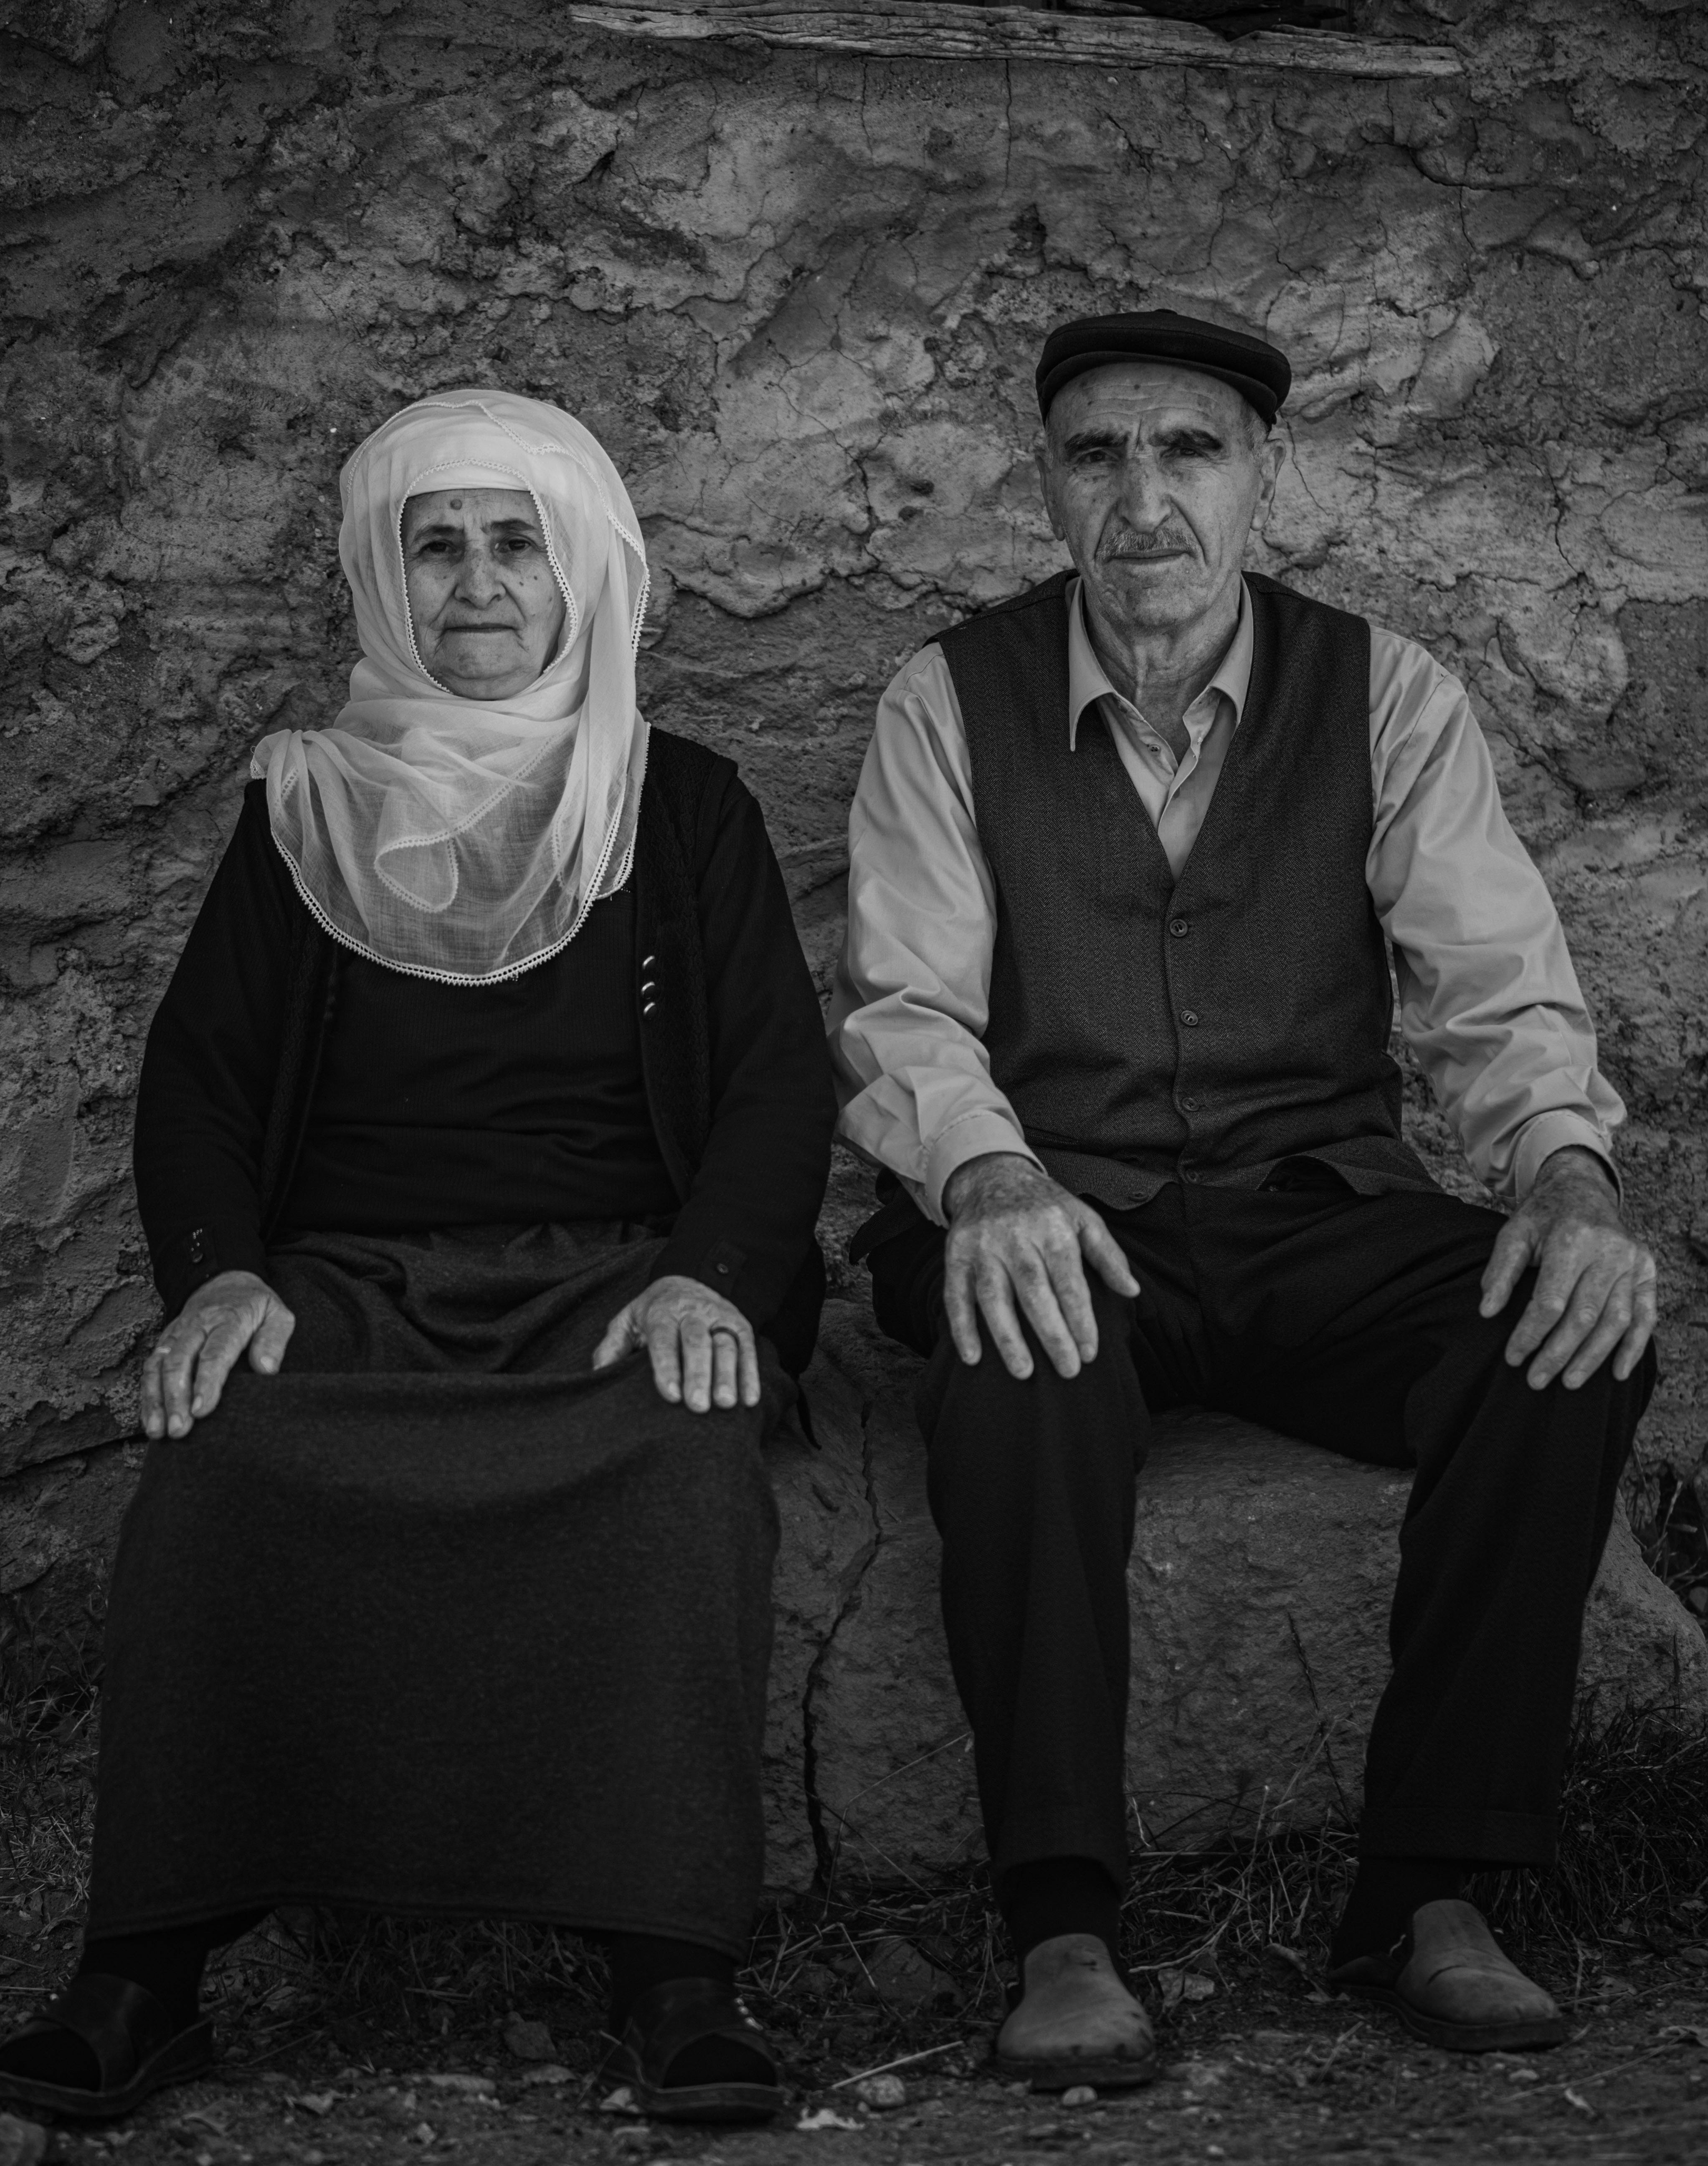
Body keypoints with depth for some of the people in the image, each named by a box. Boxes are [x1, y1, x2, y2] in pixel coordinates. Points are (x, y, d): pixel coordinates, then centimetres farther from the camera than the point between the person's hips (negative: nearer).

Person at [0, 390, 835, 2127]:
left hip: (618, 1271, -1)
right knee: (215, 1463, -33)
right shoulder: (302, 811, 18)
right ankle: (144, 1974, -28)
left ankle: (671, 1976, -32)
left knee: (687, 1471, -36)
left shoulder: (686, 808, 14)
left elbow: (780, 1079, 7)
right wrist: (218, 1270, -9)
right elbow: (196, 1073, 12)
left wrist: (713, 1274, -12)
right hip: (349, 1276, 1)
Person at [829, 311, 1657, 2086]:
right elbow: (903, 1011, -5)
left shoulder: (1382, 695, 4)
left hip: (1318, 1216, 2)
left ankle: (1425, 1894, -16)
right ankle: (1062, 1927, -28)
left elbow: (1497, 988, -2)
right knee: (1023, 1346, -37)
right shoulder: (951, 703, 2)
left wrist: (1567, 1175, -24)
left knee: (1570, 1340, -27)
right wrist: (990, 1180, -28)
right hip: (1059, 1216, -2)